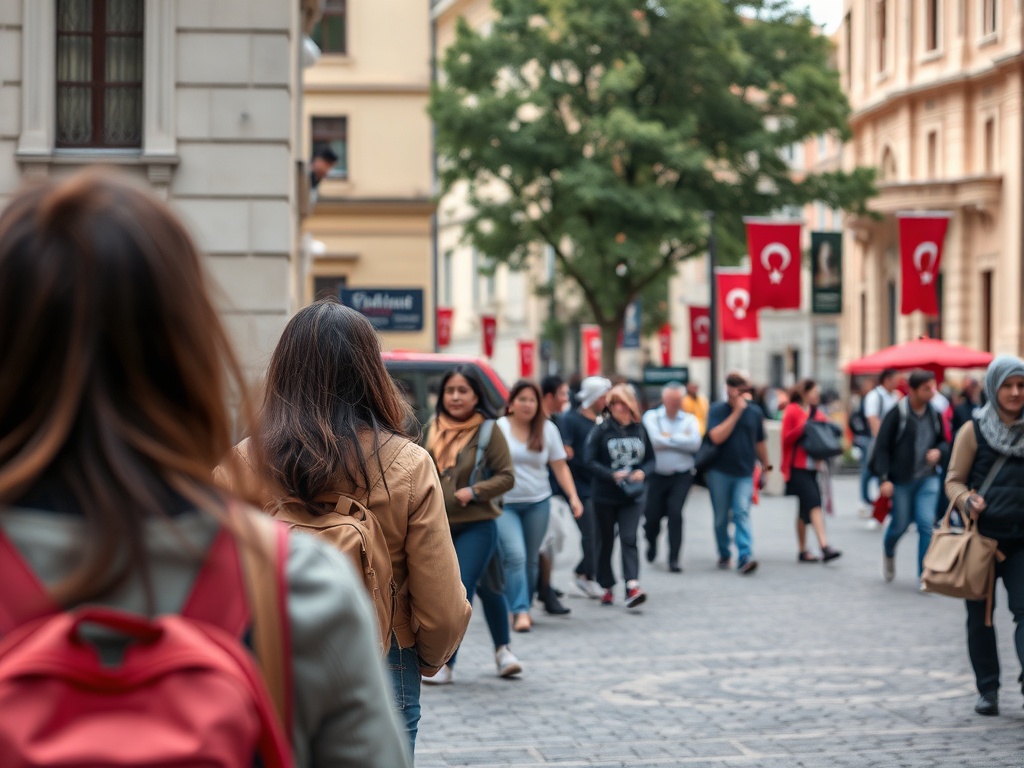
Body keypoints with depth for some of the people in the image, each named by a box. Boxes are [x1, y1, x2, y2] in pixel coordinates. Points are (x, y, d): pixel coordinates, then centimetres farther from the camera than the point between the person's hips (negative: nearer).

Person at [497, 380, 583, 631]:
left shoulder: (548, 430, 6)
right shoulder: (499, 428, -3)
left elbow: (560, 467, 8)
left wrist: (573, 497, -2)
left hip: (538, 502, 3)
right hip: (504, 504, -3)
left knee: (531, 559, 8)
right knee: (515, 556, -16)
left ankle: (525, 608, 22)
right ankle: (519, 611, -16)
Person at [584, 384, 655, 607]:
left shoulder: (640, 430, 4)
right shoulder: (601, 430, -5)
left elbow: (650, 459, 11)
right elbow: (590, 461, -8)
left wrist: (642, 472, -10)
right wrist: (612, 475, -19)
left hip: (632, 496, 1)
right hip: (605, 496, -1)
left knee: (629, 539, -11)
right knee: (606, 541, 10)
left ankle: (632, 588, -23)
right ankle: (607, 587, 23)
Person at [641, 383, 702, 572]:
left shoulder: (690, 420, 4)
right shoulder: (651, 417, 0)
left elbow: (695, 443, -13)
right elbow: (654, 440, -17)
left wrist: (668, 438, -11)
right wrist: (681, 440, -10)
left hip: (681, 476, 0)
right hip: (656, 476, 0)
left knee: (675, 514, -14)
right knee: (652, 516, 6)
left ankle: (674, 558, -7)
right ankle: (652, 543, 39)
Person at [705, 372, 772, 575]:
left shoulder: (755, 412, 7)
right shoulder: (717, 410, -2)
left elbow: (760, 442, 18)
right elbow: (716, 437, -18)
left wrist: (765, 466, 22)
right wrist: (736, 412, -16)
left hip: (745, 474, 1)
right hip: (719, 472, -1)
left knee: (742, 514, -14)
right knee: (721, 517, 8)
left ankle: (745, 557, -22)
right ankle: (724, 555, 24)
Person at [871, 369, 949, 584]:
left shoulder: (934, 414, 3)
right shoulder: (897, 414, -12)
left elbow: (944, 441, 18)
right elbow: (882, 447, -12)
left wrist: (939, 451, -7)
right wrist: (884, 478, -18)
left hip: (927, 479, 3)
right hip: (901, 480, -3)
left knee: (926, 524, -9)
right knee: (900, 524, 9)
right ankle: (888, 554, 43)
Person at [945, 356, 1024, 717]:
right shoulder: (974, 430, -2)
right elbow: (954, 480, -1)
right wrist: (967, 501, -21)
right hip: (981, 536, -1)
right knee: (980, 616, 7)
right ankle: (987, 689, 18)